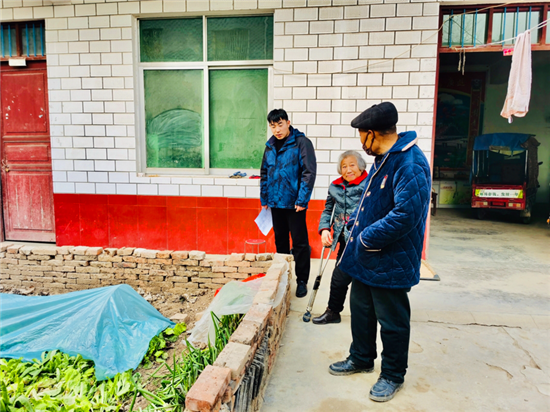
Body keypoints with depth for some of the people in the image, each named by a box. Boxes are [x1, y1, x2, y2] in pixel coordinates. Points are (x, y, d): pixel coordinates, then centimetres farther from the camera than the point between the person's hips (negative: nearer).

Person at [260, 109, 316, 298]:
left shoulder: (301, 142, -9)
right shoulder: (270, 146, 9)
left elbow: (309, 172, -14)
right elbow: (264, 173, 16)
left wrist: (302, 200, -18)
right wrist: (264, 199, 11)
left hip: (294, 202, -6)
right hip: (275, 202, 6)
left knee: (300, 242, 2)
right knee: (280, 240, 16)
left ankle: (302, 280, 15)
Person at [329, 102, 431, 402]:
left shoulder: (410, 164, -24)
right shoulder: (383, 159, 9)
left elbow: (406, 214, -31)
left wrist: (367, 238, -22)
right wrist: (354, 221, 10)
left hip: (390, 262, -10)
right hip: (366, 258, 10)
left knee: (392, 321, 9)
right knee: (361, 310, 22)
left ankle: (393, 375, 30)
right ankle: (361, 359, 43)